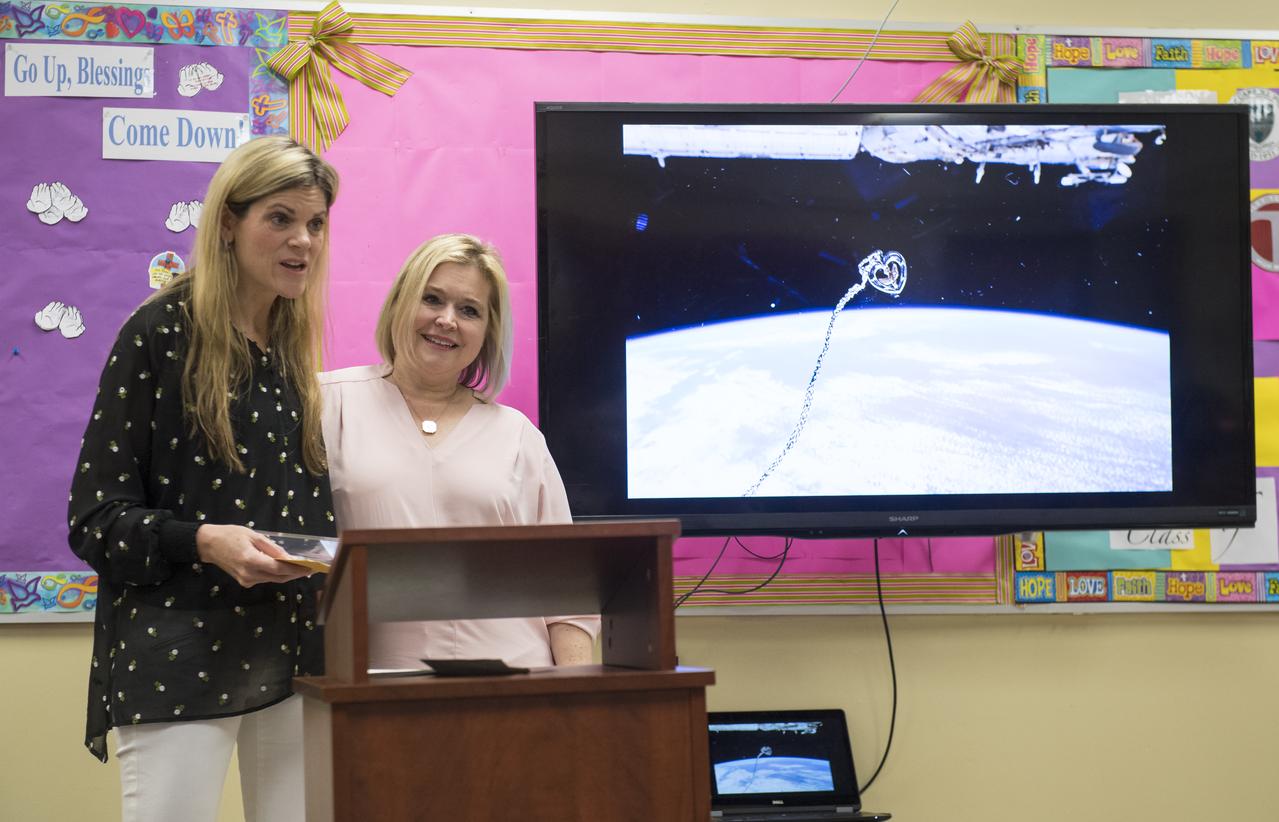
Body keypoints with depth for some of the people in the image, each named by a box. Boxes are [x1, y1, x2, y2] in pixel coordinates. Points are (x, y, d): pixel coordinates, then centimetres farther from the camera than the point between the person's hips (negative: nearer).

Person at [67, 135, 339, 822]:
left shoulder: (296, 350, 15)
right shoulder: (161, 332, -4)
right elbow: (94, 519, -7)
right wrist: (204, 542, -22)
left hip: (291, 659, 6)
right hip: (178, 660, -6)